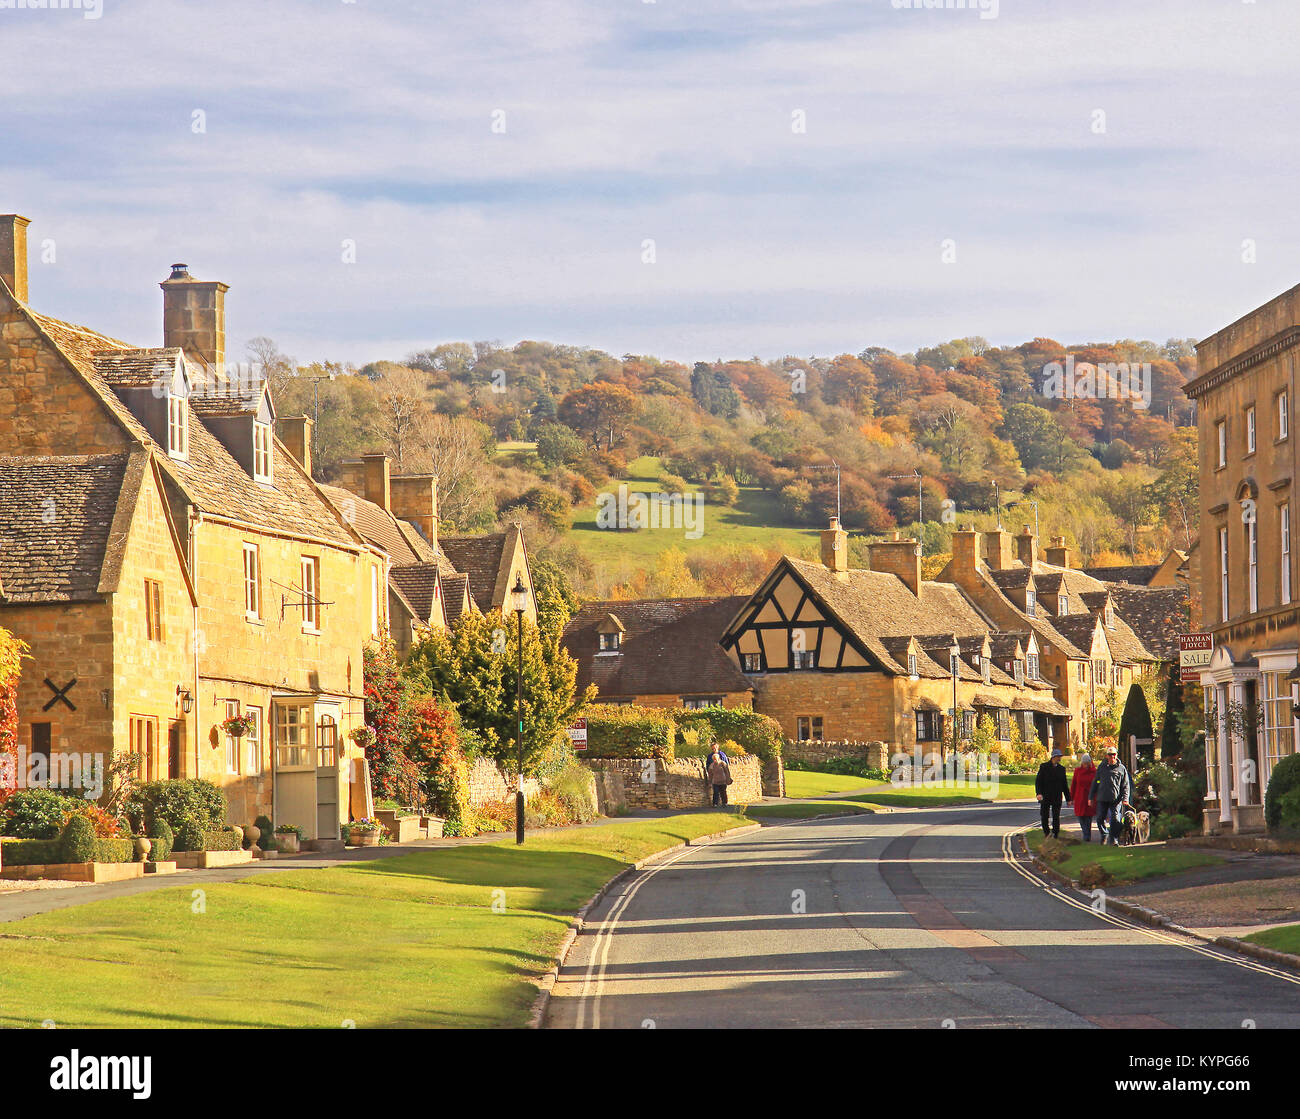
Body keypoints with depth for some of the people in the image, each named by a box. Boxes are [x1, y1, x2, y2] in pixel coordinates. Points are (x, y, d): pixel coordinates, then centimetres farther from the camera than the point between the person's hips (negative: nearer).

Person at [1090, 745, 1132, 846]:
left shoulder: (1121, 768, 6)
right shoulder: (1102, 767, 10)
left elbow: (1126, 785, 7)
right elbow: (1095, 782, 15)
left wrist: (1125, 798, -6)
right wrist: (1091, 797, 12)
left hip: (1116, 799, -2)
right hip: (1102, 798, 2)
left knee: (1115, 820, -9)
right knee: (1100, 819, 4)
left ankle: (1114, 840, -2)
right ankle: (1104, 835, 29)